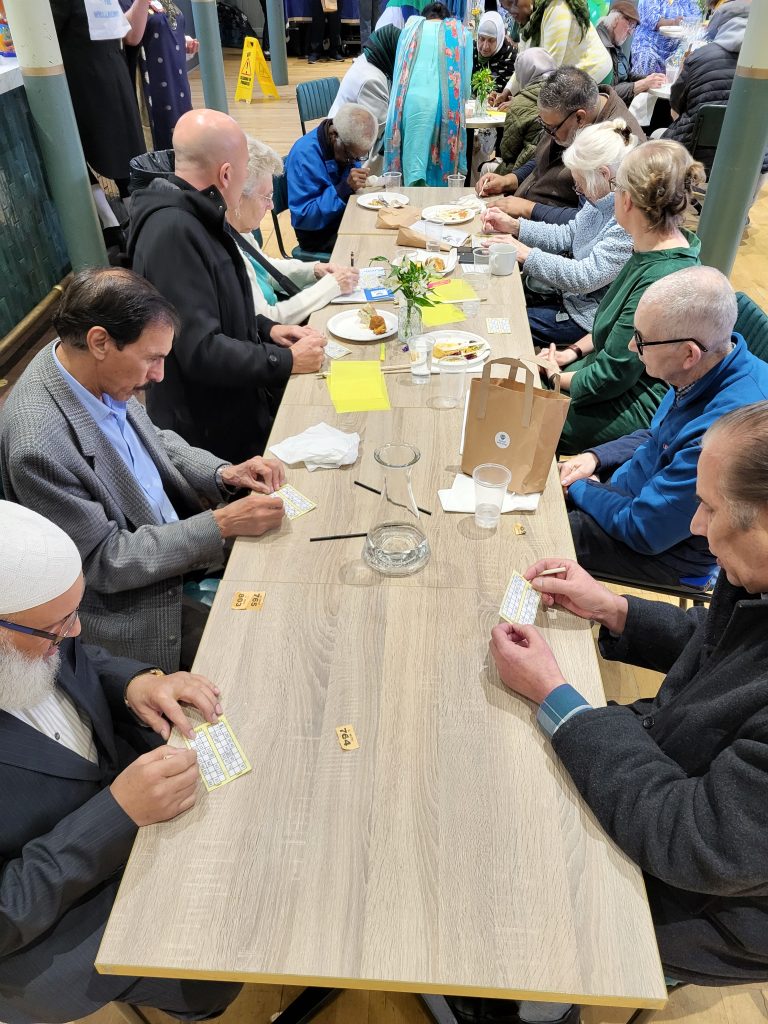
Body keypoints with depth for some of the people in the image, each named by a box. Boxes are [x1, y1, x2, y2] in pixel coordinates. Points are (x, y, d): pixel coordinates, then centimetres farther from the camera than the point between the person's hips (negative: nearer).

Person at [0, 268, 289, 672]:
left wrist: (223, 473, -7)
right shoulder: (36, 445, -32)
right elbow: (104, 563, -23)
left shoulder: (97, 372, -10)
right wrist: (221, 525, -24)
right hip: (128, 602, -7)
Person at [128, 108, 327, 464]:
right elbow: (201, 351, -28)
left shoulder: (193, 215, 7)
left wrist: (266, 329, 4)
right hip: (209, 436, -9)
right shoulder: (173, 232, -25)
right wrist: (287, 361, -18)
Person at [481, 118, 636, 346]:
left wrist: (526, 254, -22)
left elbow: (586, 277, -29)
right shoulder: (601, 200, 2)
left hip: (588, 316, -9)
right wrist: (513, 226, 3)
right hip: (569, 287, 9)